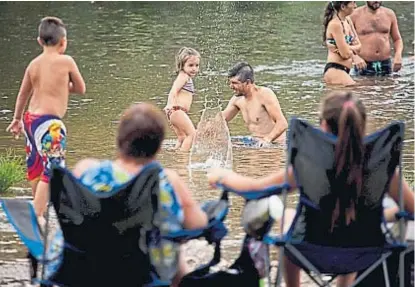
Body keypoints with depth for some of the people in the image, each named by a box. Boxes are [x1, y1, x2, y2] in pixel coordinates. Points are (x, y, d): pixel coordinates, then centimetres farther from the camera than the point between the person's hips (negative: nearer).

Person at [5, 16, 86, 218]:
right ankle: (37, 218, -15)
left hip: (30, 118, 8)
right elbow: (81, 89, 3)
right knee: (51, 171, -7)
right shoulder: (66, 61, -8)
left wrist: (17, 119, 32)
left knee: (36, 167, 23)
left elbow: (23, 94, 18)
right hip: (49, 122, -8)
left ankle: (40, 210, 41)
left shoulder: (34, 64, 7)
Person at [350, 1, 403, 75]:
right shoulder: (355, 15, -3)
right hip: (364, 65, -3)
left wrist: (398, 55, -5)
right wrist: (355, 57, -22)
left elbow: (397, 39, 16)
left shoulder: (389, 14, 7)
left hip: (385, 65, 3)